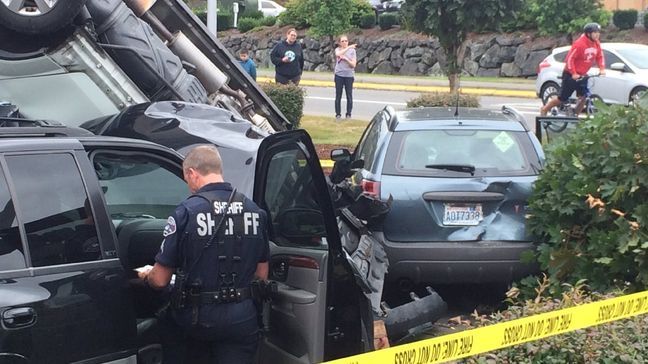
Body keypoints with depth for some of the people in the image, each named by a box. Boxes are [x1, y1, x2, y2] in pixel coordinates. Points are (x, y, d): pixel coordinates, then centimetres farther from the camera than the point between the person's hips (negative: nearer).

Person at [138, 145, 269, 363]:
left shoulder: (186, 211, -12)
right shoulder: (255, 211, 1)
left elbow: (160, 280, -8)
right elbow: (262, 275, 10)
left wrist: (146, 276, 15)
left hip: (197, 316, -3)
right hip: (242, 317, 3)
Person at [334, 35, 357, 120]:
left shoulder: (352, 51, 1)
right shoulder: (338, 49, 1)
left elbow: (353, 65, -3)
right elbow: (338, 54, -25)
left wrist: (346, 59, -17)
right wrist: (348, 47, -31)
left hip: (349, 76, 0)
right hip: (339, 75, 0)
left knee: (349, 96, 3)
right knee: (338, 96, 5)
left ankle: (348, 114, 12)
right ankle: (338, 114, 13)